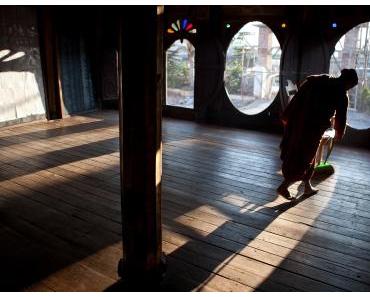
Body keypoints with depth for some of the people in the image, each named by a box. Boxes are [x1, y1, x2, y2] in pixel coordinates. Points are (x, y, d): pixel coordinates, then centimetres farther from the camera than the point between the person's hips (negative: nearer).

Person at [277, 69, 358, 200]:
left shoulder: (315, 80, 9)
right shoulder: (341, 95, -5)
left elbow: (296, 98, 9)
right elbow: (341, 117, 7)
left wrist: (286, 117, 14)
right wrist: (339, 132, 26)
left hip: (296, 123, 7)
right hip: (313, 128, -6)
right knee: (305, 159, 9)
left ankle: (307, 187, 33)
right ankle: (284, 187, 9)